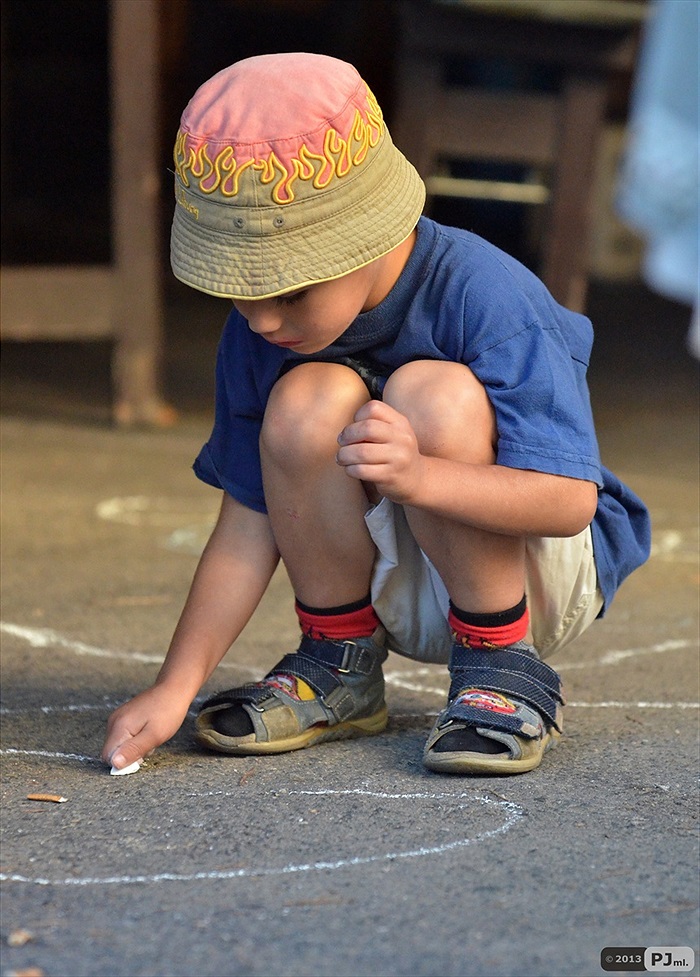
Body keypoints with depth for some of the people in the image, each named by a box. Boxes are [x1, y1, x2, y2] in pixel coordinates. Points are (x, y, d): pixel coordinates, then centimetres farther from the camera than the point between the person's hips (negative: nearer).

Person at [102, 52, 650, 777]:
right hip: (403, 598, 4)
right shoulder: (259, 330, -11)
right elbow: (249, 523, -6)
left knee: (433, 393, -31)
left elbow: (571, 500, -31)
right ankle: (339, 669, -4)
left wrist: (418, 473, -48)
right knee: (307, 401, -24)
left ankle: (505, 672, -15)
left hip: (541, 573, -4)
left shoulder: (484, 296, -25)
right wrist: (175, 687, -16)